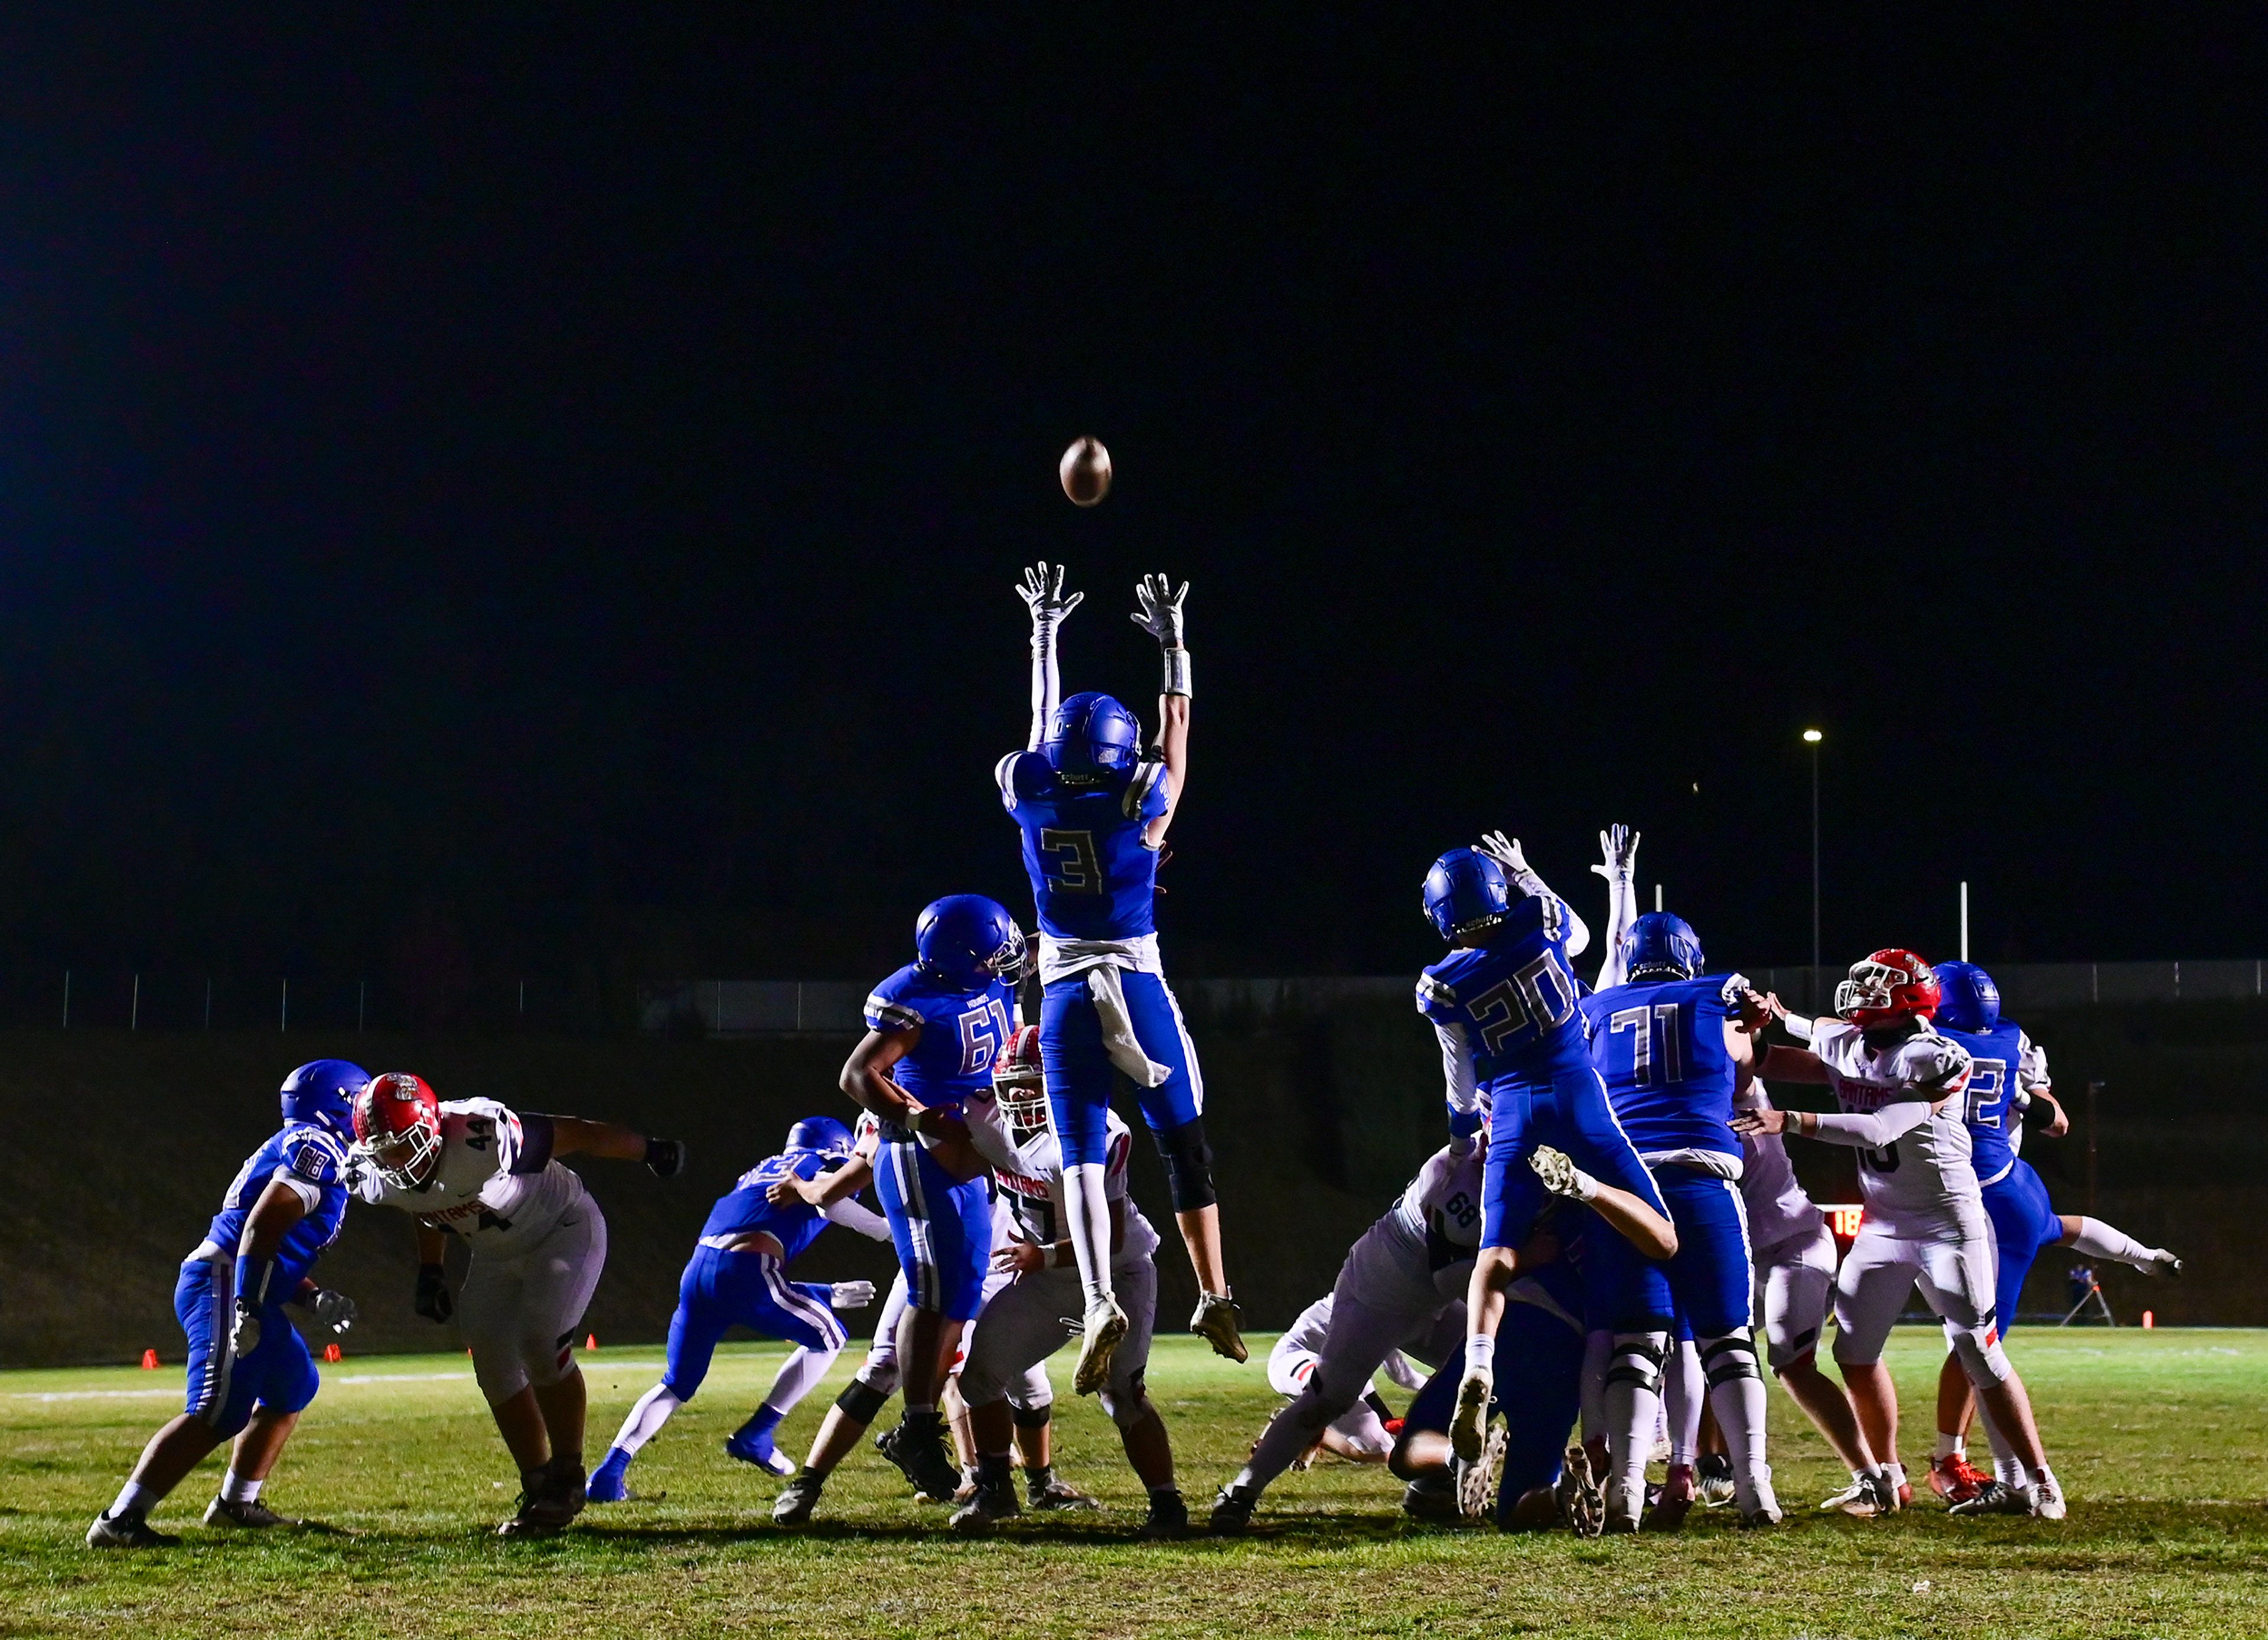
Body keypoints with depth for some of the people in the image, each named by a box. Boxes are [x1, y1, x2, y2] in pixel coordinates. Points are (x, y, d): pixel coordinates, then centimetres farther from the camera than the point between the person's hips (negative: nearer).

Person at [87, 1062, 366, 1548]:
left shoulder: (301, 1150, 24)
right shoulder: (316, 1147, -7)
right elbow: (262, 1226, -20)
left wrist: (316, 1301, 13)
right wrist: (247, 1308, -26)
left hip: (243, 1293, 11)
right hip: (224, 1287, -11)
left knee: (293, 1387, 23)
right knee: (218, 1413, -18)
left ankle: (236, 1502, 31)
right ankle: (120, 1520, -23)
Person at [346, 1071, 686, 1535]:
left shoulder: (481, 1136, -39)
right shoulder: (381, 1182, -18)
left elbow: (577, 1135, -24)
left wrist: (651, 1151, -12)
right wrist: (430, 1272, 4)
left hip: (563, 1231, -7)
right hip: (497, 1256, 7)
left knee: (541, 1345, -21)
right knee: (495, 1371, -2)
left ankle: (567, 1477, -5)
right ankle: (540, 1490, 11)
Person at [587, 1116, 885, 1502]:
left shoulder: (761, 1172, 37)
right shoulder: (826, 1164, 19)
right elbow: (829, 1201, -7)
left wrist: (830, 1294, 40)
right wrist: (890, 1231, 6)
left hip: (698, 1269, 6)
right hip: (745, 1269, -6)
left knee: (675, 1385, 20)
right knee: (827, 1338, 17)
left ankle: (609, 1473, 7)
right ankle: (755, 1437, 11)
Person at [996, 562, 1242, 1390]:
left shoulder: (1035, 801, 1)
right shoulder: (1141, 804, -5)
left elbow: (1042, 728, 18)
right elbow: (1173, 738, 12)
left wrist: (1044, 632, 31)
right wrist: (1173, 643, 22)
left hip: (1066, 994, 1)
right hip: (1139, 987, -1)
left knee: (1082, 1157, -5)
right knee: (1184, 1144, 9)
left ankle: (1099, 1301, -24)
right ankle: (1213, 1297, 8)